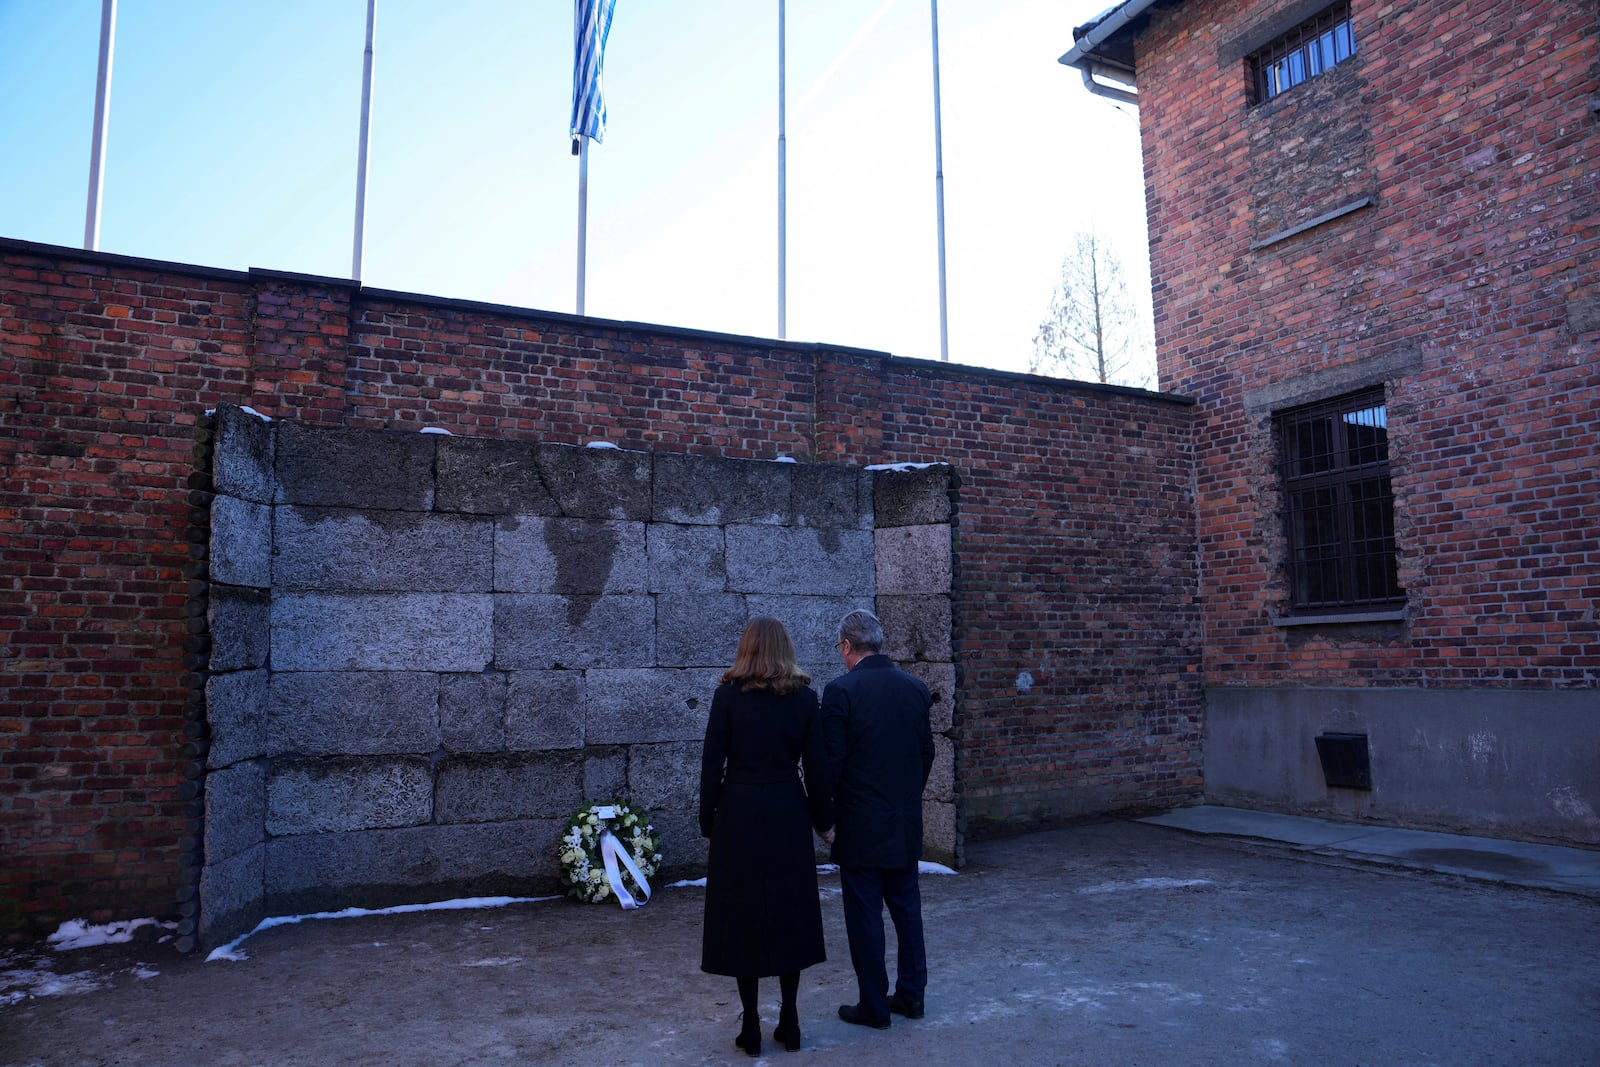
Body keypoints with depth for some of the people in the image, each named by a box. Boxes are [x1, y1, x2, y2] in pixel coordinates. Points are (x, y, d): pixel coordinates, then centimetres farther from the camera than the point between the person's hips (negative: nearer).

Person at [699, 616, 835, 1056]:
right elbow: (815, 767, 0)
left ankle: (752, 1027, 13)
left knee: (742, 916, 8)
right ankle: (789, 1021, 19)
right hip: (788, 816, 2)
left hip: (739, 816, -2)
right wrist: (823, 819, 11)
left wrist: (708, 822, 4)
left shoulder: (728, 695, -7)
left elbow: (712, 764, -6)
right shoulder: (804, 697, -2)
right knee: (789, 914, 13)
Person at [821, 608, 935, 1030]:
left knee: (865, 914, 5)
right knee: (907, 906, 17)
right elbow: (927, 753, 9)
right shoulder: (916, 688, 2)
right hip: (906, 822, 6)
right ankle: (911, 994, 26)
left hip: (860, 824, -5)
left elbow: (832, 761, -14)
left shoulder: (841, 690, -14)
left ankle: (873, 1004, 15)